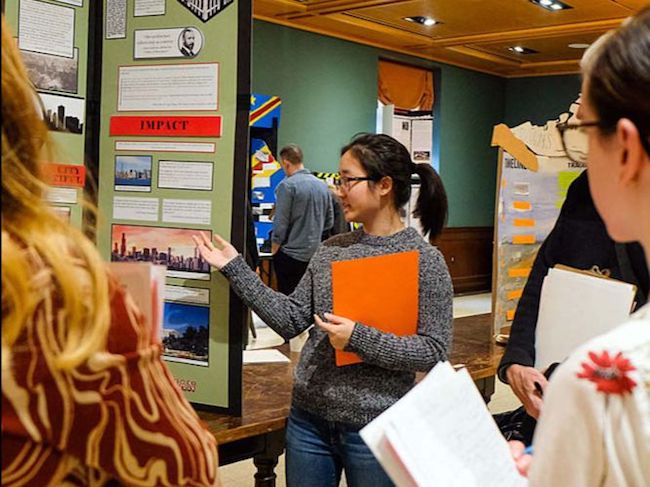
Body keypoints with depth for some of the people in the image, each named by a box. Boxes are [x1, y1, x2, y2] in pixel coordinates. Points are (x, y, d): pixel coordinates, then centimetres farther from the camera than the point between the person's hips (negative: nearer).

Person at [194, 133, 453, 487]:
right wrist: (235, 269, 1)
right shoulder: (331, 250, 5)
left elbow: (434, 351, -13)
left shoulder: (424, 259, -10)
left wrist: (359, 338, -21)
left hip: (374, 427, -4)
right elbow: (291, 320, 4)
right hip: (309, 419, 5)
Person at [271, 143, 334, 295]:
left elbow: (280, 225, -14)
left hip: (291, 255, -6)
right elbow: (329, 222, 12)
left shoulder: (287, 185, -13)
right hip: (315, 254, 6)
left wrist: (273, 252, -3)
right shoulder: (322, 185, 6)